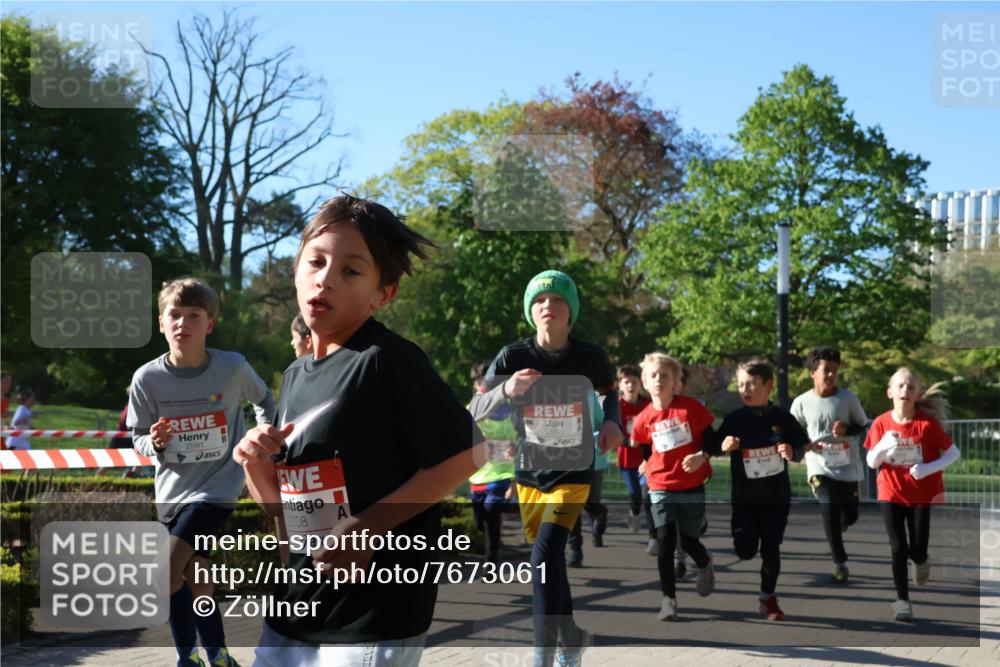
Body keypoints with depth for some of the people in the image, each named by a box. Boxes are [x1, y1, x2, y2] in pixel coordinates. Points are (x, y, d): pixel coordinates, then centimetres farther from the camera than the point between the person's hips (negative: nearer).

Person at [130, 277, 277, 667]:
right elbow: (138, 437, 2)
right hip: (173, 489, 4)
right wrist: (154, 444, -18)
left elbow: (264, 400, 10)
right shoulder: (148, 378, -9)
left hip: (217, 485, -4)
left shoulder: (233, 368, -12)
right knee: (194, 577, 13)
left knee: (168, 573, -16)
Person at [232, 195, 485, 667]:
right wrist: (254, 463, -5)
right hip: (293, 611, 8)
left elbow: (466, 454, -16)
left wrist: (370, 525, -18)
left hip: (374, 619, -7)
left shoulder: (388, 361, -12)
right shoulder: (295, 377, 11)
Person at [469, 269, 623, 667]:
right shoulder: (514, 357, -11)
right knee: (550, 564, 15)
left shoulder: (589, 358, -9)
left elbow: (609, 391, 14)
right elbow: (475, 411, -12)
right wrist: (506, 390, -31)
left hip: (573, 474, -3)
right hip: (529, 475, 3)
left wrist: (611, 422, -6)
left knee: (544, 557, -21)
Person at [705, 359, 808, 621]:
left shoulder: (782, 418, -3)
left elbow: (801, 448, 5)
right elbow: (713, 448, 0)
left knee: (771, 548, 3)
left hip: (776, 496, 0)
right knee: (745, 550, -4)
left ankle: (768, 598, 19)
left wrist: (792, 453, -17)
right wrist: (724, 447, -22)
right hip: (745, 496, 0)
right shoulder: (734, 419, -3)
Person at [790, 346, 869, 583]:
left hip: (848, 467, 1)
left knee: (850, 516, 9)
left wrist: (846, 429, -16)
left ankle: (838, 526, 49)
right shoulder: (801, 402, -5)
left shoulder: (848, 398, -6)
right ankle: (840, 562, -1)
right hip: (820, 467, -1)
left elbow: (863, 426, 5)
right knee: (829, 511, -17)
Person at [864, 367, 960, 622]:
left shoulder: (928, 423, -13)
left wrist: (928, 468, -22)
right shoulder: (881, 423, -9)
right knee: (898, 548, -2)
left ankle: (921, 562, 39)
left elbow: (954, 453, -8)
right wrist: (882, 446, -25)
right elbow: (871, 462, -3)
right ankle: (902, 600, 13)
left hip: (922, 495, -1)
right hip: (891, 494, 1)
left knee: (917, 550, 1)